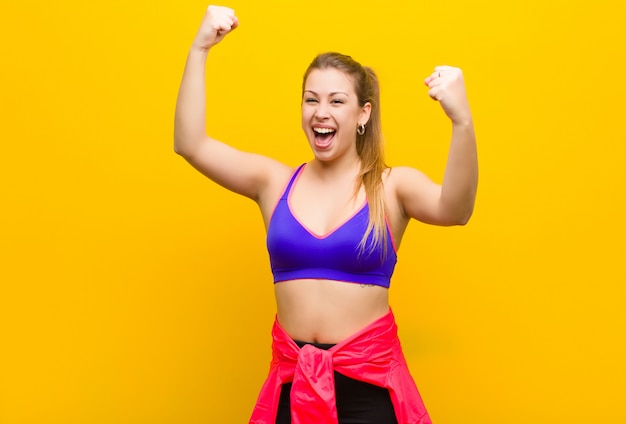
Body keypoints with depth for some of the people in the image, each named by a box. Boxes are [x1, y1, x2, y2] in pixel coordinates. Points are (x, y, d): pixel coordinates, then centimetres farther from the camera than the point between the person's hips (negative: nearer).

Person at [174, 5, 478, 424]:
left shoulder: (392, 186, -4)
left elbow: (454, 210, -23)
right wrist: (200, 50, -8)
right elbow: (190, 145, -2)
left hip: (369, 379, -2)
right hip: (291, 377, 3)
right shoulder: (275, 182, 4)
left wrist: (462, 121, -38)